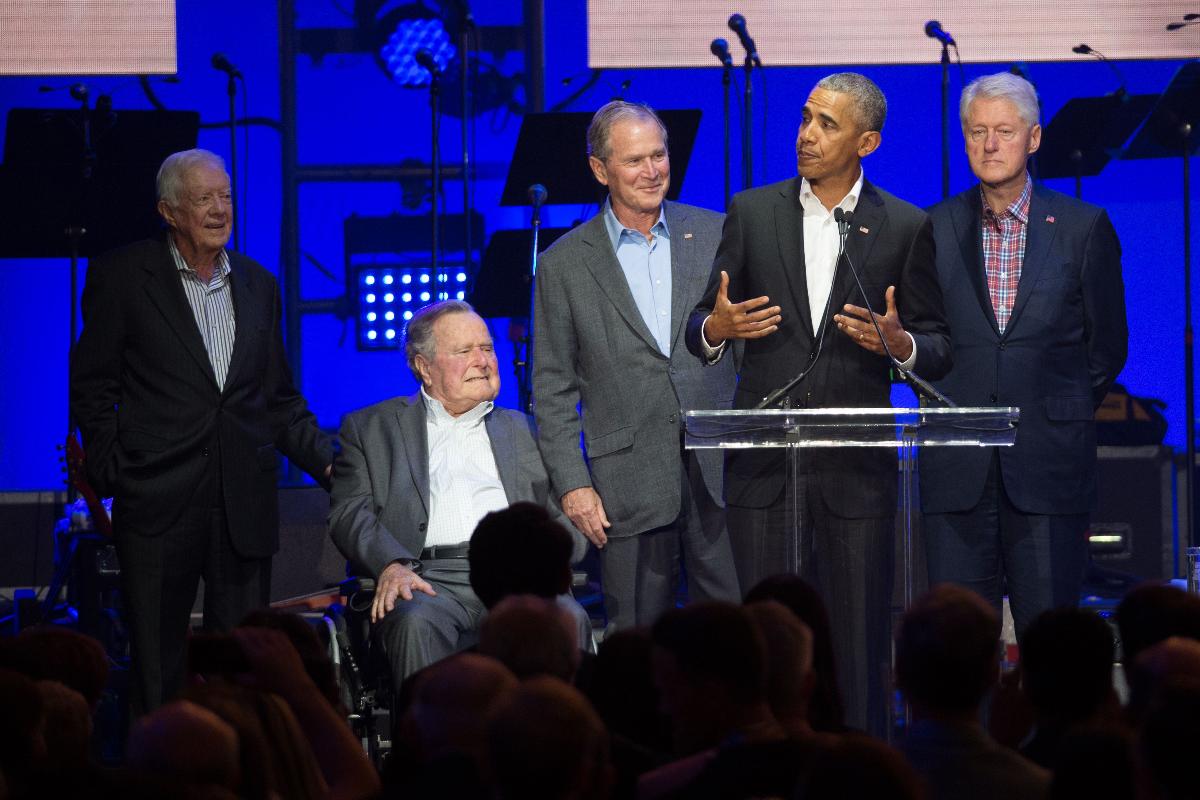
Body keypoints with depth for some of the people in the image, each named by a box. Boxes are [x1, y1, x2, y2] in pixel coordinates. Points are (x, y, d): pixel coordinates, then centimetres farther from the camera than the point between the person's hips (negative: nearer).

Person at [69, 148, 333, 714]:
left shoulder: (258, 285, 15)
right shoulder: (122, 277, 2)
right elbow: (91, 387, 2)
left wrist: (327, 462, 5)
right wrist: (112, 474, -7)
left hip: (245, 507, 3)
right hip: (159, 502, -3)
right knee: (157, 663, 0)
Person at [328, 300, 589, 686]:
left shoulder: (523, 430, 27)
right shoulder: (371, 428, 19)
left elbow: (564, 516, 20)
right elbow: (349, 512, 8)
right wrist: (392, 565, -13)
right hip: (428, 578, -1)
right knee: (417, 623, -37)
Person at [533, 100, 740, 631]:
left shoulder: (717, 236, 9)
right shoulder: (564, 265, 5)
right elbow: (553, 389, 5)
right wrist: (572, 483, -3)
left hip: (721, 470, 1)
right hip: (629, 483, -1)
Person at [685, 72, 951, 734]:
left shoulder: (906, 227, 4)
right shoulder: (751, 213, 8)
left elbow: (939, 349, 7)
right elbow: (700, 330, 11)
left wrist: (899, 344, -15)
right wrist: (717, 327, -12)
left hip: (856, 465, -1)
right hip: (763, 466, 1)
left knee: (858, 646, 0)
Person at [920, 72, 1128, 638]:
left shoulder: (1083, 227, 4)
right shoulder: (934, 229, 8)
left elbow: (1107, 346, 9)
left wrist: (1063, 415, 6)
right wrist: (946, 407, 5)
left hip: (1048, 464, -1)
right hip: (957, 468, 1)